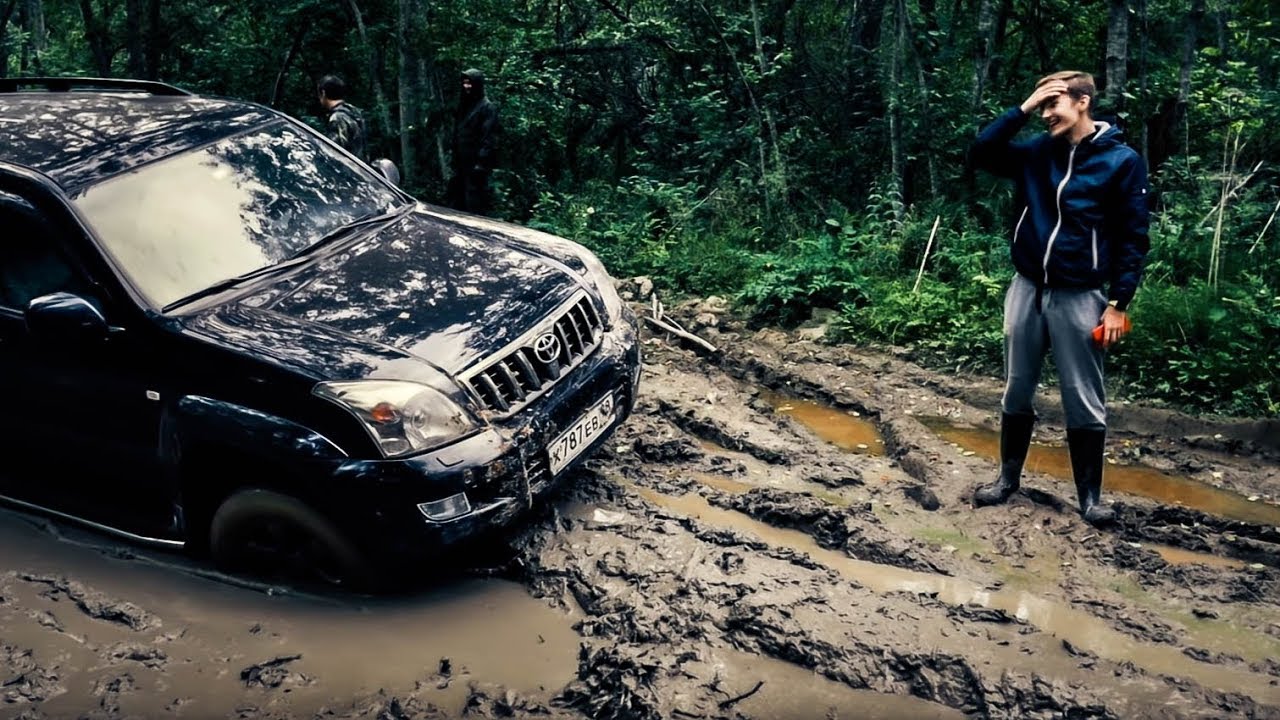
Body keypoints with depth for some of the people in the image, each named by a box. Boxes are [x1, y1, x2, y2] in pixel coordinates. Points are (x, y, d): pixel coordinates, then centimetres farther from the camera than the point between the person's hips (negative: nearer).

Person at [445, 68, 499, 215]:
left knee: (474, 200, -5)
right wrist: (454, 158, 18)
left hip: (475, 162, -8)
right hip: (461, 161, 9)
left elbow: (489, 137, -15)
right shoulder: (463, 105, 16)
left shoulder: (487, 107, -8)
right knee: (454, 198, 12)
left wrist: (481, 162, -21)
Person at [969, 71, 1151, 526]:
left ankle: (1089, 495, 17)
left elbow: (1133, 238, -5)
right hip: (1027, 289, 4)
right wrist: (1021, 110, -7)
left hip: (1080, 297, -4)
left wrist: (1119, 304, -10)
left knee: (1084, 402, 4)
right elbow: (981, 153, -1)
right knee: (1016, 392, 13)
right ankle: (1008, 477, 28)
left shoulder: (1121, 161, -6)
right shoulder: (1036, 152, 5)